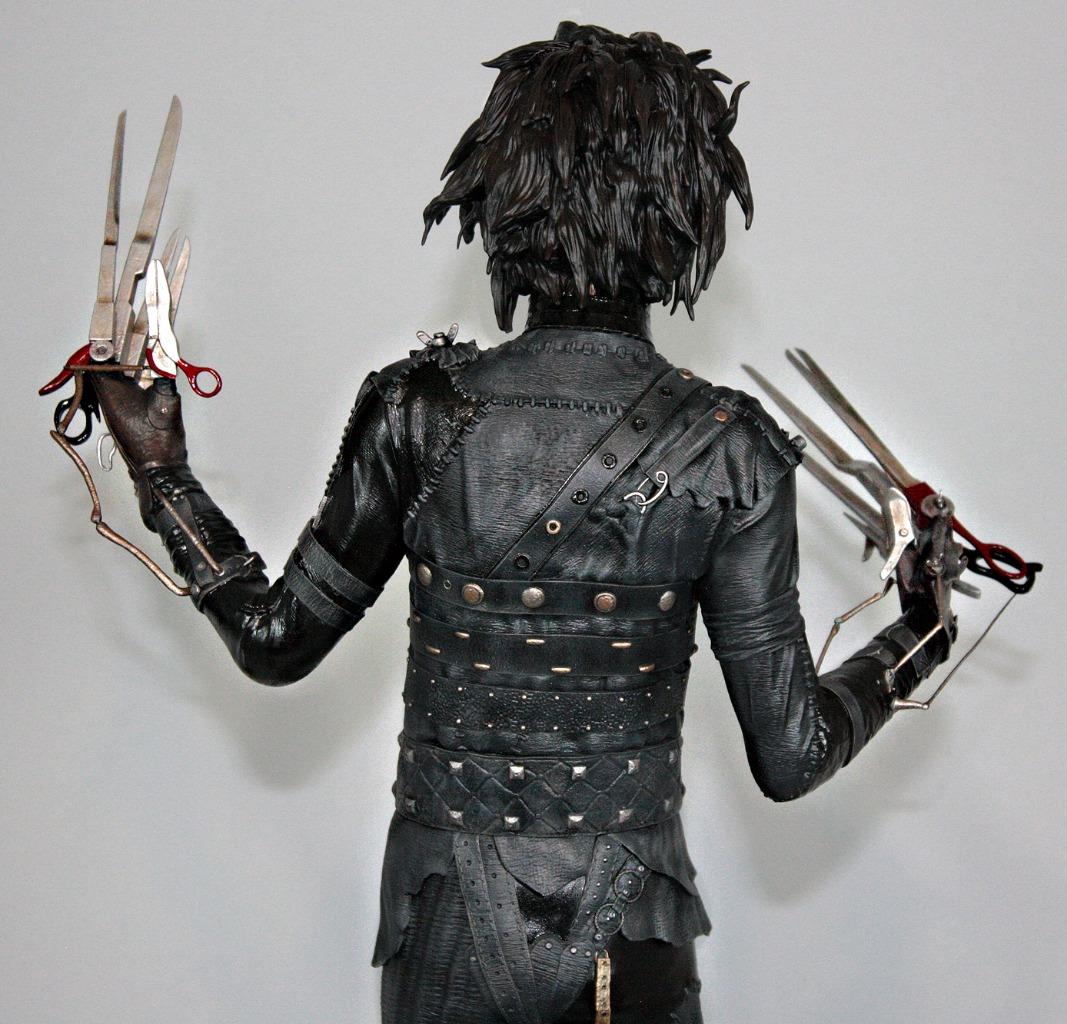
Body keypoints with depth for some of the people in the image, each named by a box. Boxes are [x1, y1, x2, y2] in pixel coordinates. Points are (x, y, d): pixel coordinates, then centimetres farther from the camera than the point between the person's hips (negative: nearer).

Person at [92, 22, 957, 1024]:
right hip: (631, 934, 0)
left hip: (443, 935, 1)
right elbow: (789, 757, -9)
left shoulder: (417, 410, -14)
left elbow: (276, 641, -1)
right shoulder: (729, 450, -14)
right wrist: (912, 643, 9)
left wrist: (160, 471, 10)